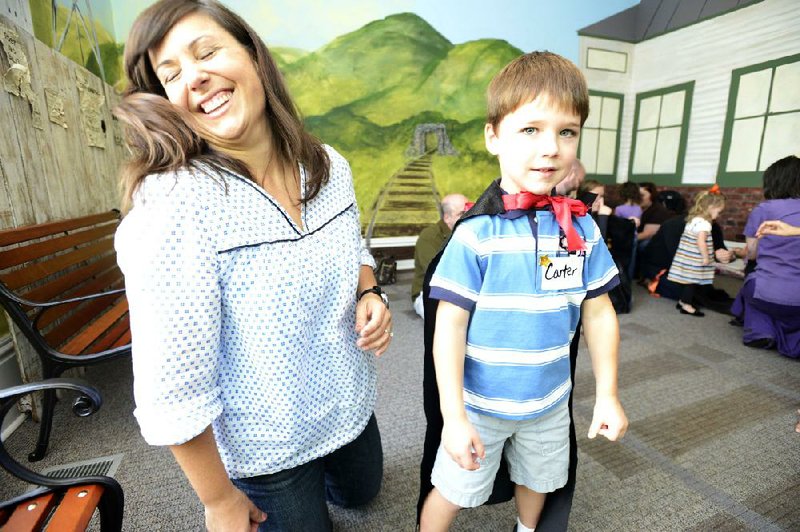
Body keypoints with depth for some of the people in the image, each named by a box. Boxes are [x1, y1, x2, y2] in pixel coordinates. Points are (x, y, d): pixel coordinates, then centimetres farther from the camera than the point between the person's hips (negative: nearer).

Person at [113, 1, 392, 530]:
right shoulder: (170, 207, -29)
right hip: (269, 449, -5)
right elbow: (174, 391, -23)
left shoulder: (329, 166, -10)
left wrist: (369, 295, -14)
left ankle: (316, 487, 64)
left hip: (352, 405, 6)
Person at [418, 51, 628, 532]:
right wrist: (454, 417, -18)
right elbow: (449, 328, -19)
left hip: (550, 401, 5)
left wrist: (608, 394, 5)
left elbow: (599, 314, 1)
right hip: (480, 403, -4)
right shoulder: (475, 234, -22)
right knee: (452, 492, 14)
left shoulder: (583, 229, -8)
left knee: (539, 480, 29)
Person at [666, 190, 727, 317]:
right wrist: (706, 257, -18)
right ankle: (686, 305, 6)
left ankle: (682, 301, 25)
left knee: (688, 280, 16)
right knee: (692, 280, -1)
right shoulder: (704, 223, -18)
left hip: (688, 257, 9)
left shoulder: (693, 218, 11)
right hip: (694, 260, -9)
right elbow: (701, 242, -26)